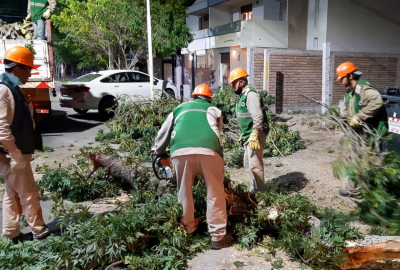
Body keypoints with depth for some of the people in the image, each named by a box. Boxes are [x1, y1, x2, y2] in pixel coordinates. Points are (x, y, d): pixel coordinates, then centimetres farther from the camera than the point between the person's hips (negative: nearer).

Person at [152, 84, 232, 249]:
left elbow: (163, 133, 41)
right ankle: (218, 237, 12)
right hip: (208, 151, -1)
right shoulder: (214, 110, 32)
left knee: (184, 193, 19)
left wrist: (158, 152, 56)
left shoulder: (179, 109, 35)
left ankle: (188, 229, 32)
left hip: (180, 151, 1)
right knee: (215, 193, 10)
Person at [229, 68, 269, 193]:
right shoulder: (243, 95, 16)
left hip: (255, 135, -11)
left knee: (254, 164, -7)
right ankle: (254, 189, 26)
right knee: (247, 163, 16)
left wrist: (254, 135, -30)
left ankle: (260, 191, 3)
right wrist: (244, 135, 23)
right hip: (248, 136, 11)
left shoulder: (251, 94, -16)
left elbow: (258, 117, -25)